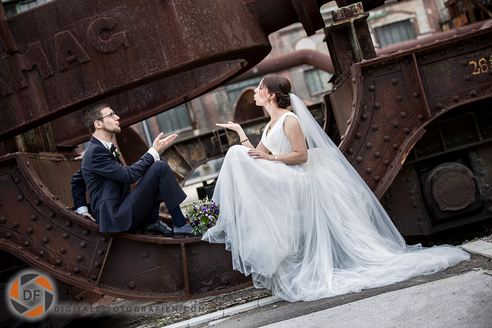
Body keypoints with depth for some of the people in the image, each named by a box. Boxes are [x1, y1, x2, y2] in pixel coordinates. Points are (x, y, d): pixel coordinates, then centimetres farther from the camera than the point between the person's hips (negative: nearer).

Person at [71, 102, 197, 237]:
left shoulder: (99, 149, 17)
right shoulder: (95, 152, -15)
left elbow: (77, 180, 26)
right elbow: (129, 175, -21)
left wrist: (81, 209, 14)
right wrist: (154, 151, -12)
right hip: (117, 219, -10)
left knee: (159, 162, 11)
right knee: (160, 168, -16)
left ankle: (152, 221, 5)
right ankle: (180, 225, -12)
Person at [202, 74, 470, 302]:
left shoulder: (289, 120, -8)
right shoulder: (271, 124, 20)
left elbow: (301, 155, -15)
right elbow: (256, 156, 16)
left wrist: (270, 158, -16)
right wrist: (239, 130, 19)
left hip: (298, 183, -9)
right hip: (282, 184, 9)